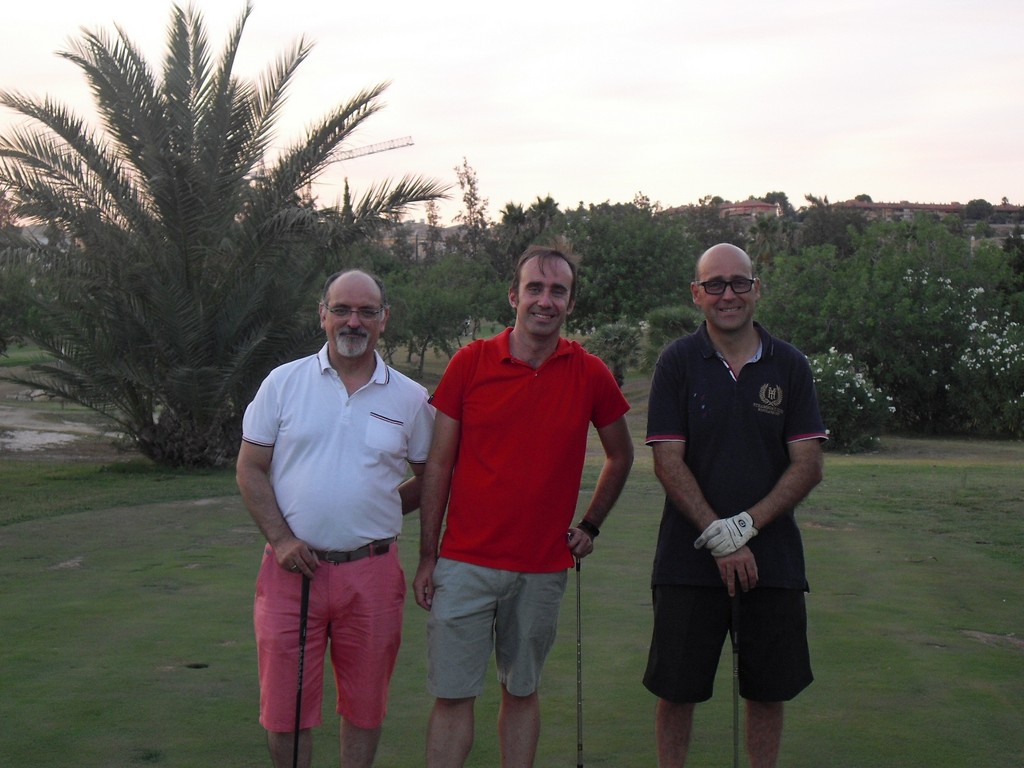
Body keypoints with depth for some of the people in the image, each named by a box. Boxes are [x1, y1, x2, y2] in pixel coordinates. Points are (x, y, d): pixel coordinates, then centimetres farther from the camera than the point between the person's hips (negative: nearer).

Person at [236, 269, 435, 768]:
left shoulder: (410, 399, 4)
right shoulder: (284, 382, 2)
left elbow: (430, 478, 14)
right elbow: (250, 469, 2)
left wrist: (378, 513, 2)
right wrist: (281, 539, -8)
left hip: (371, 571, 1)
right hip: (292, 567, -1)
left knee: (364, 703, 11)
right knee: (284, 705, 4)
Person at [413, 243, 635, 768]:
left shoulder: (590, 375, 1)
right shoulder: (470, 362, -2)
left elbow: (620, 456, 18)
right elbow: (438, 465, 1)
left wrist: (590, 526, 11)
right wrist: (427, 557, 0)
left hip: (544, 569, 1)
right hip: (465, 562, -1)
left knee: (521, 692, 13)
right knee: (452, 695, 0)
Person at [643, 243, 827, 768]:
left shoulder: (789, 365, 4)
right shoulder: (678, 363, 0)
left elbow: (808, 466, -1)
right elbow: (668, 463, -6)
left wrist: (744, 526, -12)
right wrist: (720, 540, -14)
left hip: (773, 559, 2)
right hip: (689, 560, -1)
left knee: (768, 692, 10)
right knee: (676, 691, 4)